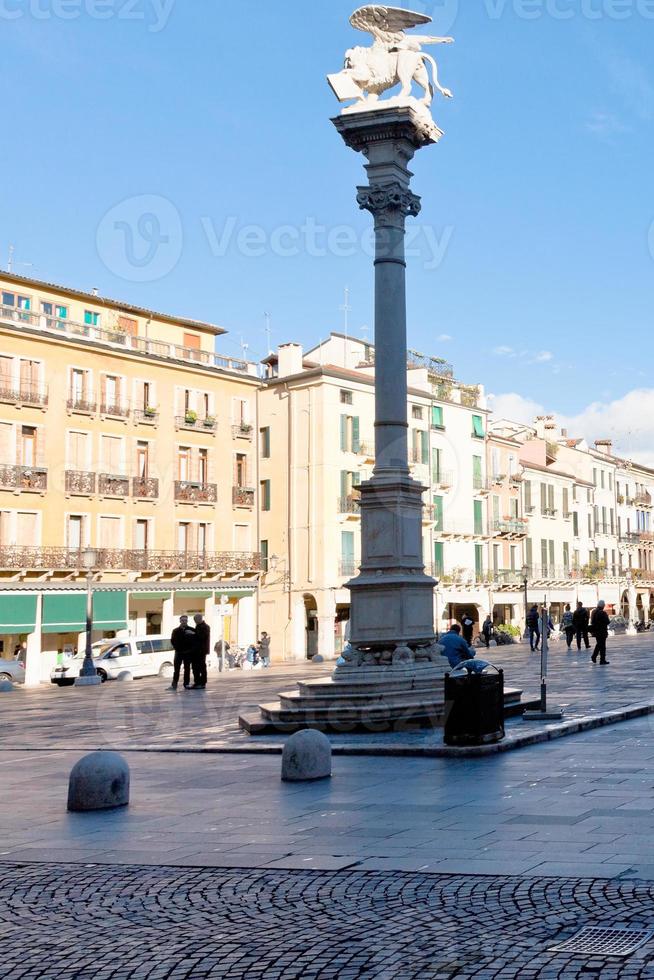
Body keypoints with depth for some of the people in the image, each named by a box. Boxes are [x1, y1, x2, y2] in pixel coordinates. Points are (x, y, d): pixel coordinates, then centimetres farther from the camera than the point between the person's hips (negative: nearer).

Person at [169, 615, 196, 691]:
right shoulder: (176, 631, 7)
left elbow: (195, 640, -1)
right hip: (178, 652, 1)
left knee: (187, 668, 5)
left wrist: (191, 648, -12)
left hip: (188, 653, -1)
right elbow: (173, 640, 3)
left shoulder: (191, 630, 2)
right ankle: (174, 685, -2)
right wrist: (177, 648, -9)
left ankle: (187, 684, 10)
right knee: (176, 669, -2)